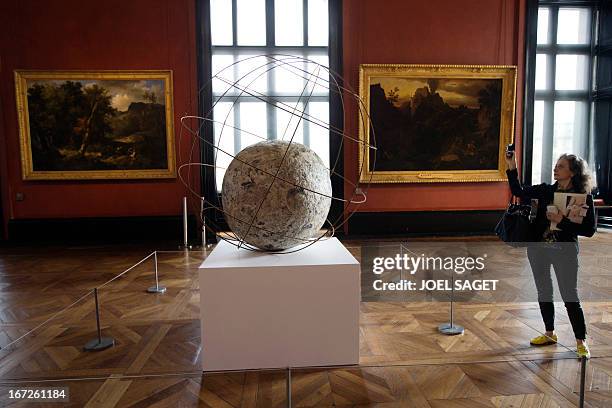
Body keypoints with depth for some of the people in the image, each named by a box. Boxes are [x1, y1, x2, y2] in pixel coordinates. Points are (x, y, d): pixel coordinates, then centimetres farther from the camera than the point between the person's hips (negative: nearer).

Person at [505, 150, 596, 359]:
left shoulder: (584, 197, -8)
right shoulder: (546, 190, 3)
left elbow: (589, 230, -11)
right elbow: (519, 192, -1)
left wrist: (562, 221, -22)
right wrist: (512, 168, -9)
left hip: (565, 250, -4)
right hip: (538, 248, 4)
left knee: (570, 297, 1)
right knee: (544, 293, 14)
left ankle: (581, 342, 18)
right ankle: (550, 334, 31)